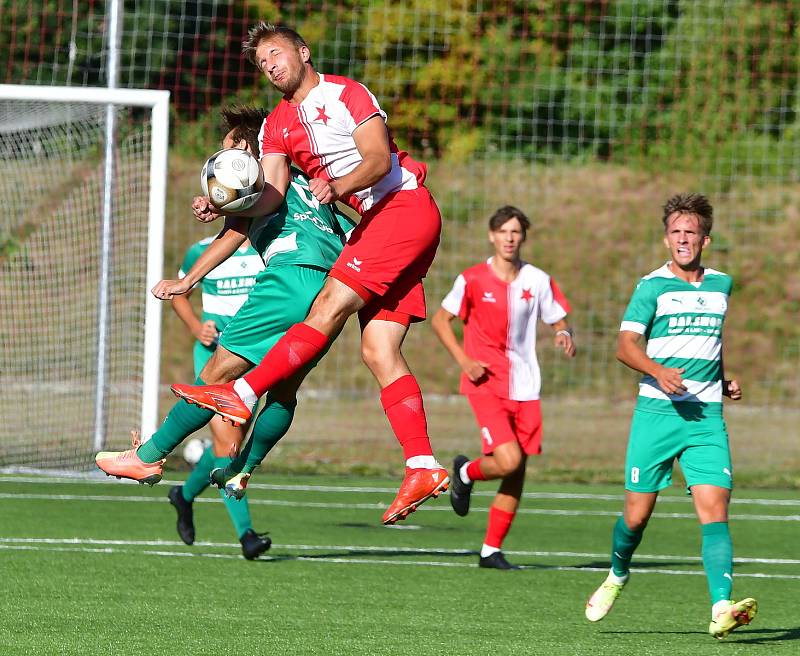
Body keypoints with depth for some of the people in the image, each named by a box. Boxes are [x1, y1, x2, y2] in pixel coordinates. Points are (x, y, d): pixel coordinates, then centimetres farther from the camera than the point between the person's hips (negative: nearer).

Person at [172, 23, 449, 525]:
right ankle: (423, 468, -7)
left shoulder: (346, 95, -6)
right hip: (374, 221, 8)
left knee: (329, 307, -18)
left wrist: (337, 186, -37)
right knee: (378, 351, -3)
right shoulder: (277, 125, 16)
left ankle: (242, 394, -22)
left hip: (405, 206, -8)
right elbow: (271, 194, 5)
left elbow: (378, 158, -18)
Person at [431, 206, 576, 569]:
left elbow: (558, 320, 12)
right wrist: (464, 360, -8)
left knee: (517, 472, 3)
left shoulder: (537, 280, 4)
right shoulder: (473, 279, -4)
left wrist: (565, 335, -13)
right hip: (486, 384, -4)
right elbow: (440, 319, 5)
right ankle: (465, 472, 14)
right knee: (508, 460, -20)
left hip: (524, 387, 4)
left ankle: (491, 550, 14)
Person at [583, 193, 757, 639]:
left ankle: (721, 610, -25)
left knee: (715, 507, -14)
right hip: (657, 412, -2)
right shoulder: (653, 286, -1)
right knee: (638, 514, 3)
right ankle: (617, 577, 35)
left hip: (707, 416, 2)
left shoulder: (721, 285, 14)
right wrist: (659, 372, -26)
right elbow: (626, 345, -8)